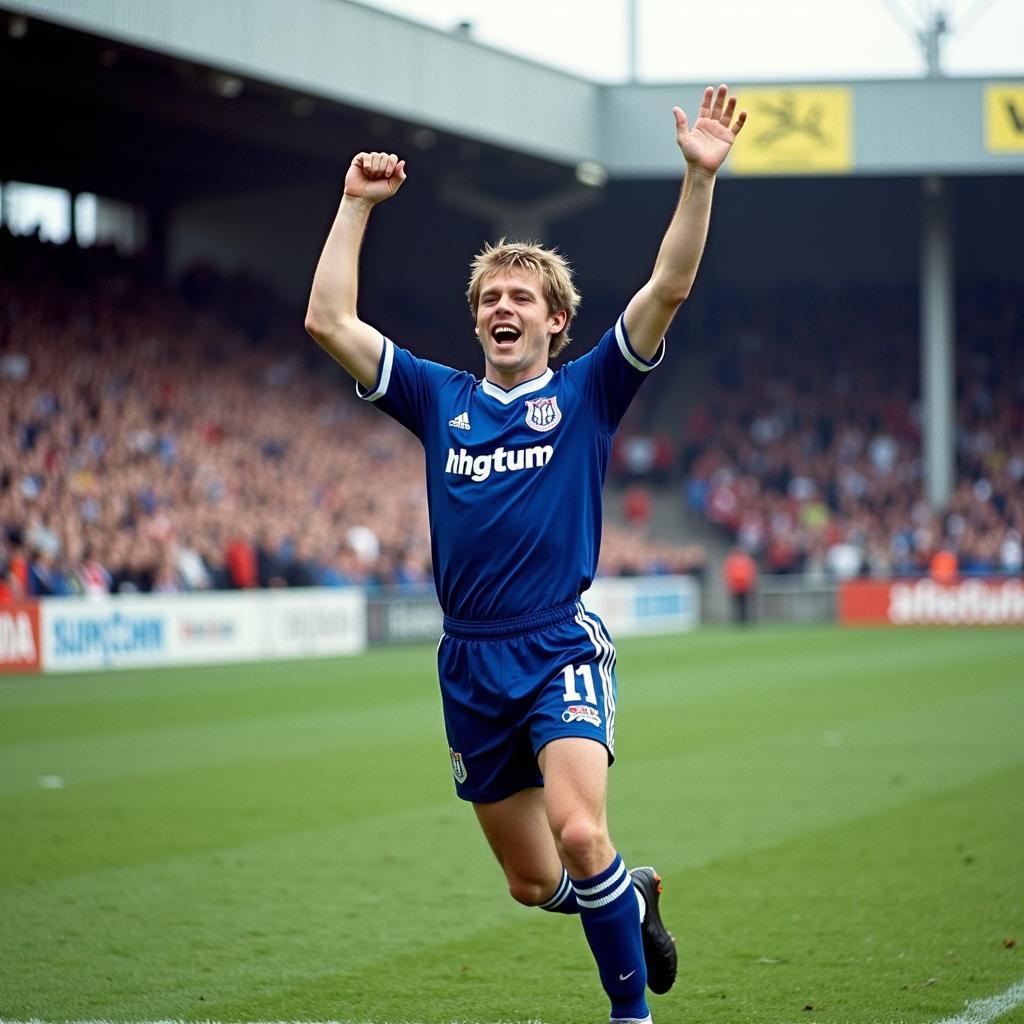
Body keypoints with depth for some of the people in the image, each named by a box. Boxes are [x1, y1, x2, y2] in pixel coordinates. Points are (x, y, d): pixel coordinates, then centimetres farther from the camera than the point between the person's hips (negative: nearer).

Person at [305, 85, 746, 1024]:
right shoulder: (440, 399, 11)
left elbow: (669, 289, -7)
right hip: (469, 665, 4)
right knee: (533, 884, 9)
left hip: (560, 650, -4)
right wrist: (357, 205, 5)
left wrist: (700, 178, -16)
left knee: (578, 832, -26)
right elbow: (329, 320, 7)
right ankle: (631, 898, 41)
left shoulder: (586, 392, 4)